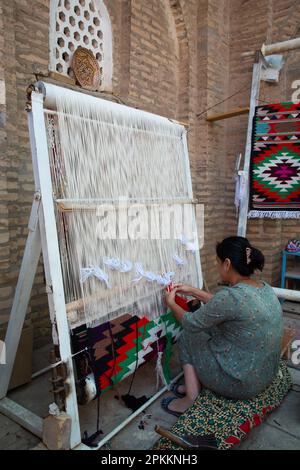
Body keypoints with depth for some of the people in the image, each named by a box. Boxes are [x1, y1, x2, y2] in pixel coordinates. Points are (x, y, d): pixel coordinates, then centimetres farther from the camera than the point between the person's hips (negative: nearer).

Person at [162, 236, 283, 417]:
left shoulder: (232, 295, -29)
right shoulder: (264, 288, -2)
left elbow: (191, 323, -14)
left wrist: (171, 303, 4)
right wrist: (192, 291, 16)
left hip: (242, 384, -8)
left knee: (189, 336, 8)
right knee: (208, 330, 17)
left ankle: (191, 400, 16)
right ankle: (194, 386, 26)